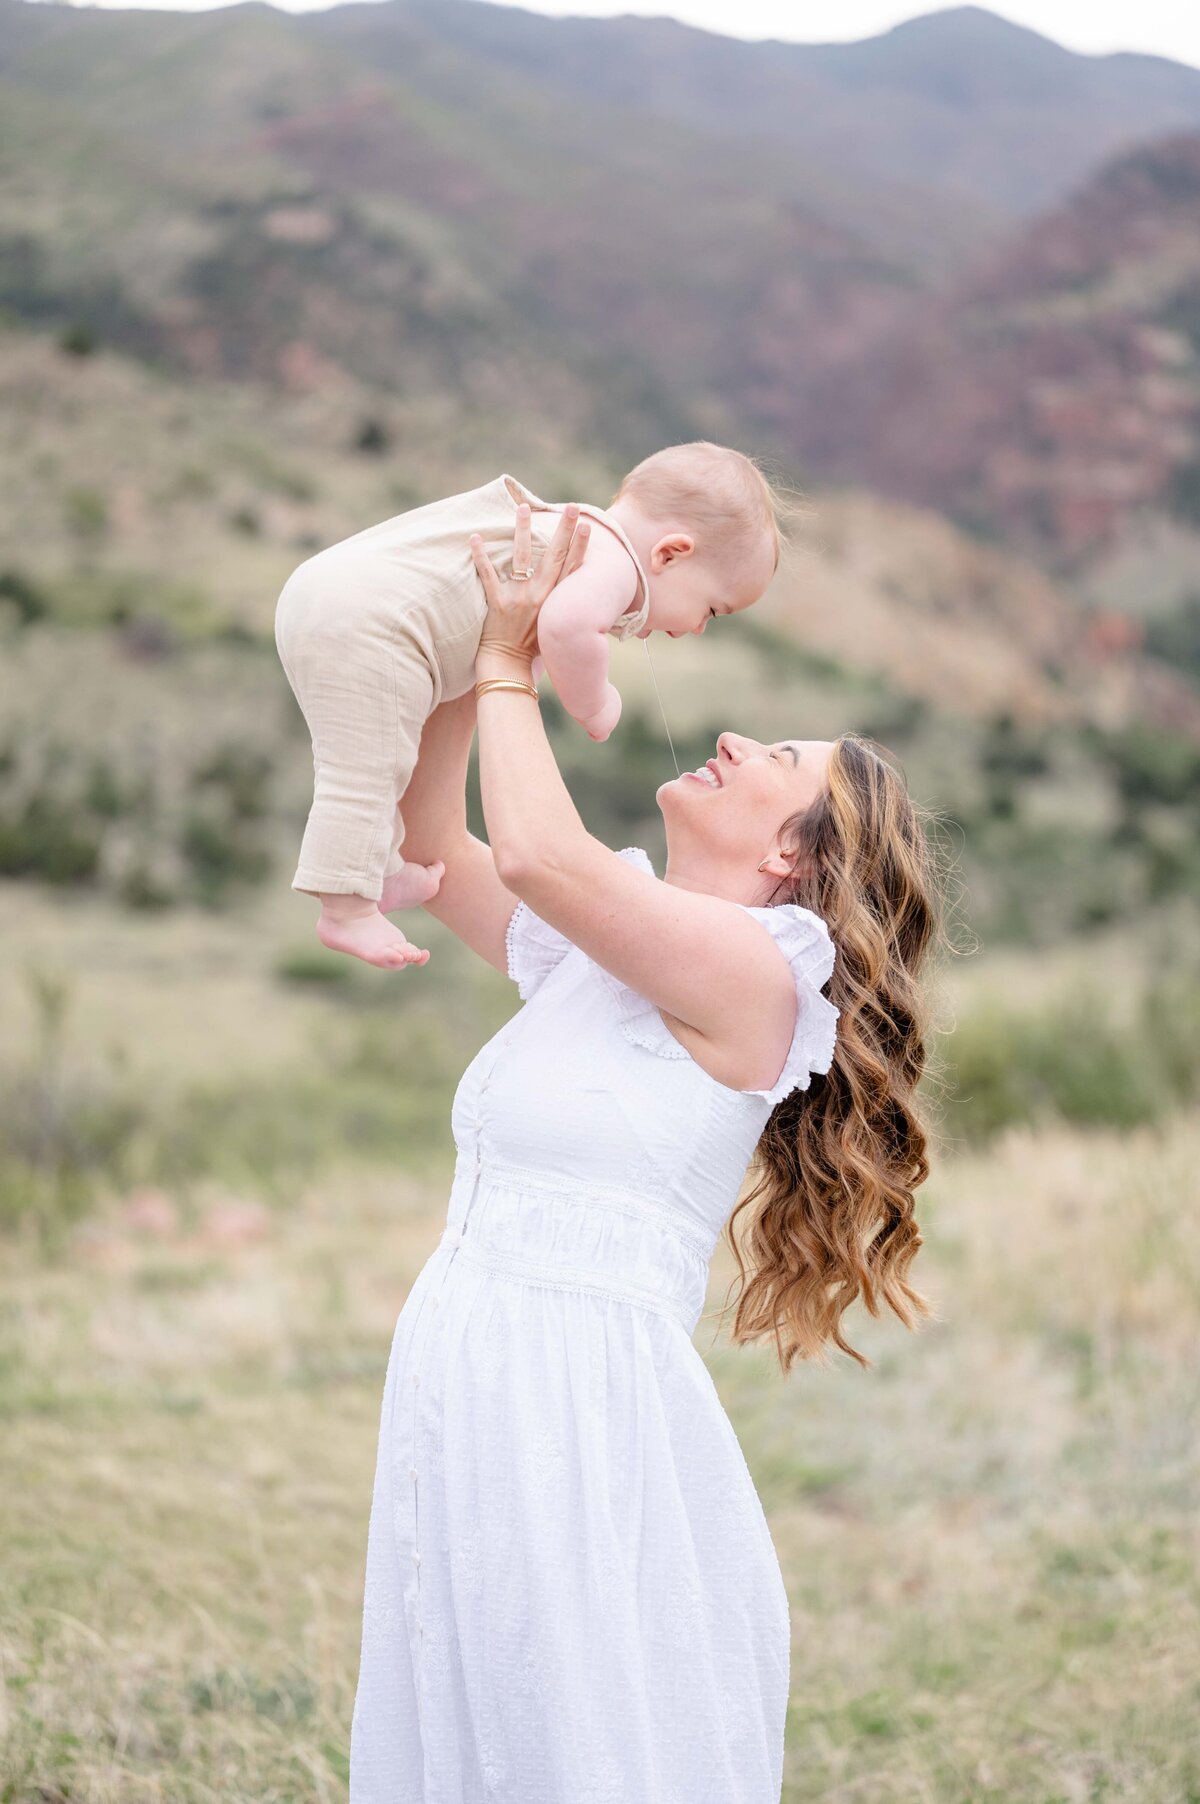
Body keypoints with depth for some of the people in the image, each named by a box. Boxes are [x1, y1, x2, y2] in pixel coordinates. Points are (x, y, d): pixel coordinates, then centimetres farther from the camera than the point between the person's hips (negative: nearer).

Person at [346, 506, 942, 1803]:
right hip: (468, 1389, 8)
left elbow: (538, 851, -22)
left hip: (580, 1398, -8)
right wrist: (483, 660, 12)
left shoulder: (751, 970, -9)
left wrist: (510, 666, -6)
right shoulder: (589, 952, 15)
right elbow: (426, 842, 22)